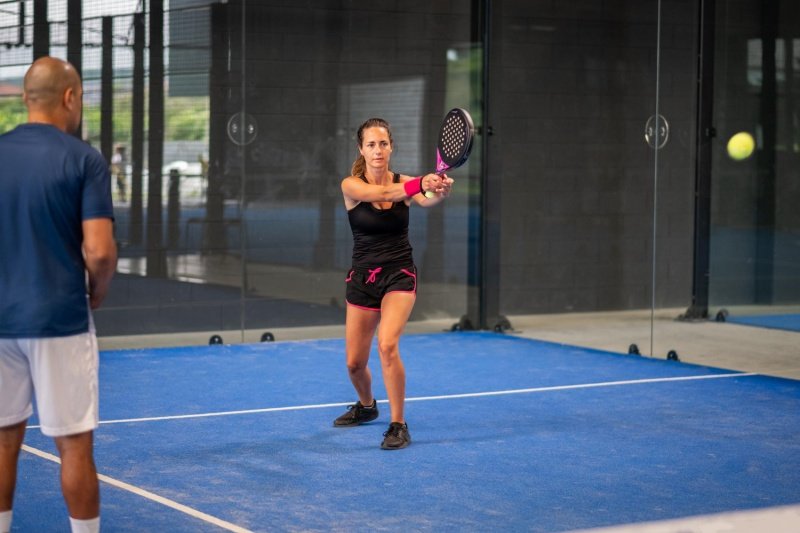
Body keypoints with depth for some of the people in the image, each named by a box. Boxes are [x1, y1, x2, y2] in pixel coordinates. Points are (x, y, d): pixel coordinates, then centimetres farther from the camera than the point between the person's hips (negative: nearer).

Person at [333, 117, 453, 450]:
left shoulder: (404, 183, -4)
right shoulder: (351, 185, -9)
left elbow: (426, 199, -27)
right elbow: (382, 193, -30)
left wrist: (439, 192, -52)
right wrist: (420, 184, -48)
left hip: (400, 276, -1)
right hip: (362, 278, 2)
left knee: (387, 345, -25)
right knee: (354, 363, 9)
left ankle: (398, 425, -11)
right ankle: (366, 406, 43)